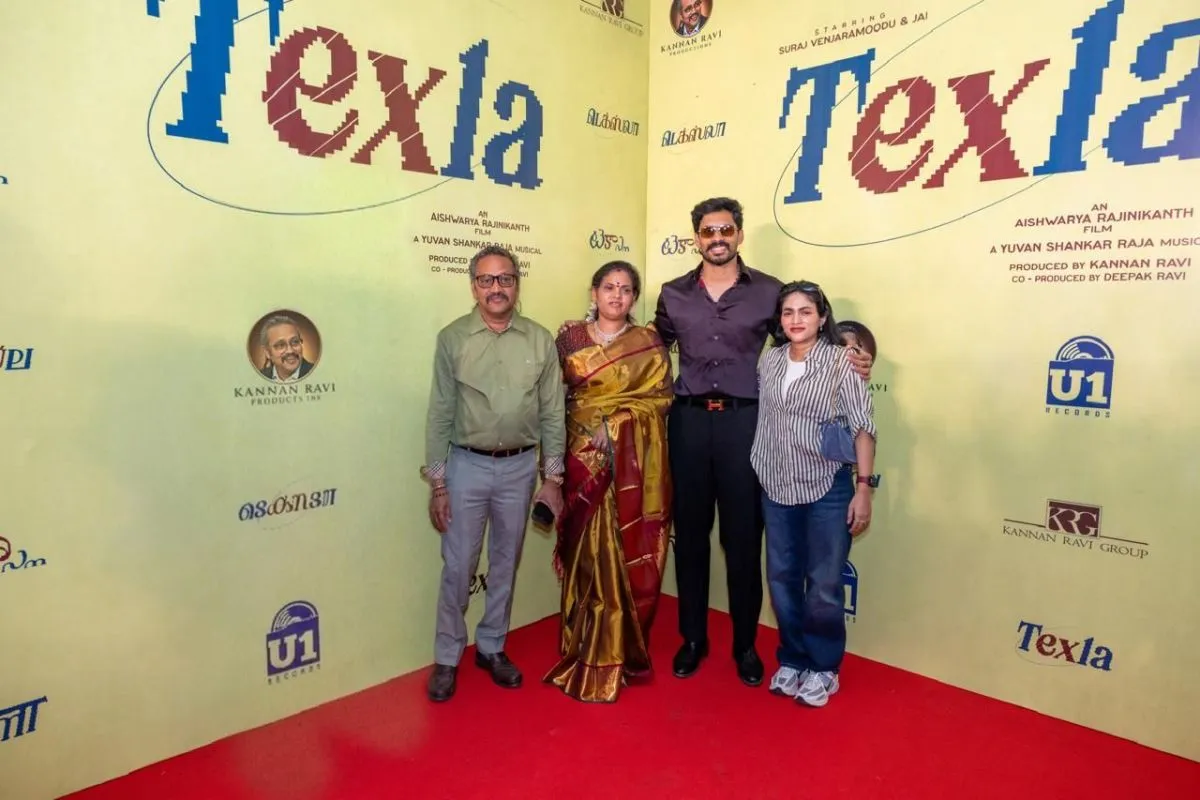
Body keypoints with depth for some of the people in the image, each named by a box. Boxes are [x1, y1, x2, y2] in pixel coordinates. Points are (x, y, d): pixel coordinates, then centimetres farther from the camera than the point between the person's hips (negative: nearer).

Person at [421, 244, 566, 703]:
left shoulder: (540, 340, -1)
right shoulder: (453, 338, -5)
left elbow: (553, 414, 2)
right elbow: (440, 414, -4)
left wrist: (553, 478, 1)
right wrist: (437, 484, -5)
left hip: (520, 467, 2)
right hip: (467, 466, -2)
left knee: (505, 564, 15)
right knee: (458, 566, 6)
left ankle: (491, 648, 33)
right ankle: (447, 657, 24)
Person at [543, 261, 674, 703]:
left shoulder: (649, 344, 6)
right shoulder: (570, 339, 8)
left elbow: (660, 397, -1)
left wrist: (612, 422, -11)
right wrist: (592, 426, -7)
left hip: (634, 461, 0)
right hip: (584, 458, 1)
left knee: (630, 556, 3)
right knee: (589, 554, 4)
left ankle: (622, 650, 19)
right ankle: (590, 654, 17)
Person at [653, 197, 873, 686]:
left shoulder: (769, 291, 2)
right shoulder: (673, 294, 8)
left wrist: (851, 360, -8)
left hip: (744, 421, -2)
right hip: (688, 420, 2)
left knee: (743, 536, 5)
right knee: (690, 532, 9)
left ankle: (746, 644, 23)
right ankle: (693, 638, 26)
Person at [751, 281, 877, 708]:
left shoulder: (841, 361, -9)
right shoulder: (770, 360, 4)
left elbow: (863, 427, -9)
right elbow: (763, 421, 8)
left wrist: (864, 487, -12)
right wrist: (757, 474, 8)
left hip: (828, 488, -4)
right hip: (776, 488, 4)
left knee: (823, 585, 5)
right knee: (781, 579, 13)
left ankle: (823, 669, 26)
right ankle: (792, 659, 32)